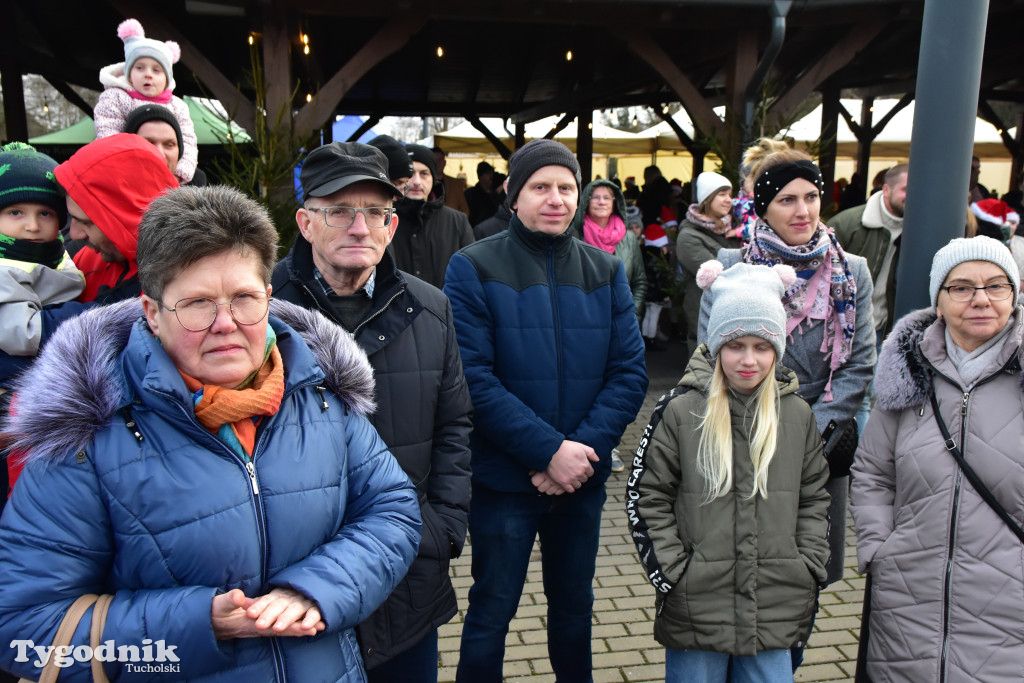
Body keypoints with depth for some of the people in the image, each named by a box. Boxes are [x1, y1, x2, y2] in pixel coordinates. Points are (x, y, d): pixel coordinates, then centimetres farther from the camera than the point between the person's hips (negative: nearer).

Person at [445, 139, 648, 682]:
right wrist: (548, 450, -21)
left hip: (583, 476, 4)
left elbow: (630, 372, -1)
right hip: (503, 477, -4)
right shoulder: (473, 268, -9)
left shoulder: (606, 271, 3)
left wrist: (585, 447, -14)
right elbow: (473, 377, -17)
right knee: (491, 612, 11)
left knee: (574, 606, 22)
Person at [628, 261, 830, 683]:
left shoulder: (798, 416, 3)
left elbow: (814, 499, 12)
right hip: (696, 609, -2)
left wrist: (808, 570, 4)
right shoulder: (680, 411, -7)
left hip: (776, 613, 3)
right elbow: (646, 499, -4)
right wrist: (675, 575, -7)